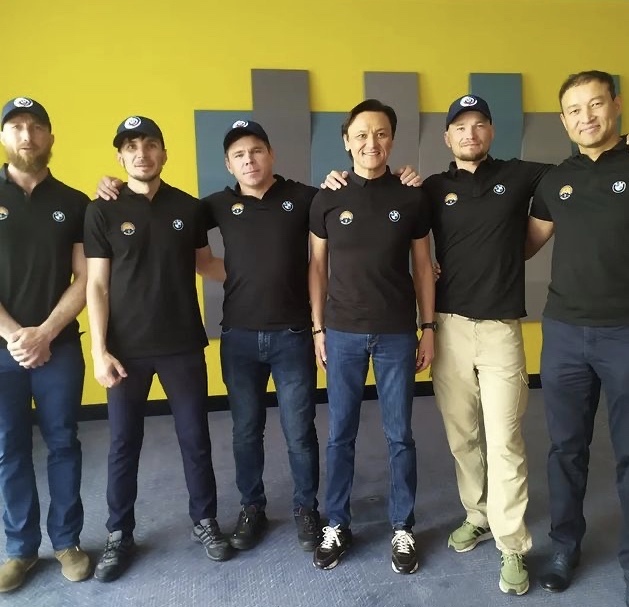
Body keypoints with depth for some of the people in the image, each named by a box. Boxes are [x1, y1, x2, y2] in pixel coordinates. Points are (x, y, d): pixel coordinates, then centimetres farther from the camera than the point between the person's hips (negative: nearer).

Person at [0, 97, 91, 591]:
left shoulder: (74, 204, 4)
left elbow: (85, 279, 0)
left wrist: (45, 333, -11)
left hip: (60, 345, 0)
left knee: (63, 443, 8)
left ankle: (67, 541, 24)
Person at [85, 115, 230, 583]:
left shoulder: (189, 208, 3)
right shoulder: (103, 211, -2)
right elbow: (97, 286, -3)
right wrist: (99, 350, -9)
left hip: (183, 346, 1)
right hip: (127, 349, -1)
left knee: (195, 438, 10)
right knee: (124, 444, 10)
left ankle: (205, 522, 29)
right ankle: (120, 536, 28)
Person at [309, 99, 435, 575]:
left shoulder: (411, 199, 1)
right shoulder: (328, 200, 1)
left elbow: (422, 267, 5)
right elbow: (318, 266, 5)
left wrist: (429, 328, 3)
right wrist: (318, 328, 2)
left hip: (397, 334, 0)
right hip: (343, 333, 0)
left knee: (399, 435, 9)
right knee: (340, 435, 10)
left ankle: (403, 528, 26)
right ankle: (337, 525, 26)